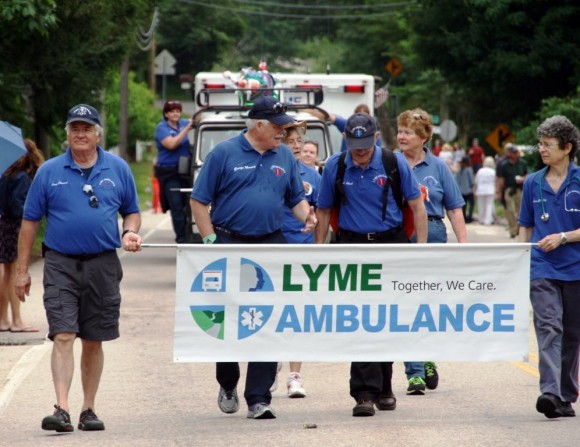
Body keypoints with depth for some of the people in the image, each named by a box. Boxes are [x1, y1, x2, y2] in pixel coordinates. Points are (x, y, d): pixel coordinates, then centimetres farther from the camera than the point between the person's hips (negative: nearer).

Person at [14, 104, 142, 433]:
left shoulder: (118, 169, 6)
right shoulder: (49, 172, 2)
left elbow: (132, 211, 16)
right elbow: (30, 221, 5)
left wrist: (130, 232, -8)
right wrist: (22, 270, 3)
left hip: (103, 266, 2)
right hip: (61, 264, -2)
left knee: (93, 341, 9)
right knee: (63, 336, -13)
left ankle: (89, 409, 18)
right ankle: (62, 409, -20)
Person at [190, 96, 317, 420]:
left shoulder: (284, 157, 10)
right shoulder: (225, 154, -2)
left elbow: (297, 199, 15)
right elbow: (199, 201, 0)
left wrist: (307, 216, -7)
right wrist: (210, 240, -7)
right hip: (230, 245, -3)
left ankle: (259, 399, 0)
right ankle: (228, 384, 26)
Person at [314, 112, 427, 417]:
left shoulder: (394, 163, -2)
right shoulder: (334, 167, 1)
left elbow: (417, 207, 2)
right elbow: (324, 211, 10)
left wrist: (421, 247, -4)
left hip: (391, 244, 1)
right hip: (353, 245, 0)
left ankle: (383, 388, 22)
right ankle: (366, 392, -15)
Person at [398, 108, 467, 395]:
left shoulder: (437, 167, 6)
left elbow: (454, 208, 7)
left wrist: (463, 243, -1)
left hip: (433, 237, 1)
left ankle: (428, 360, 29)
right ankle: (415, 374, -2)